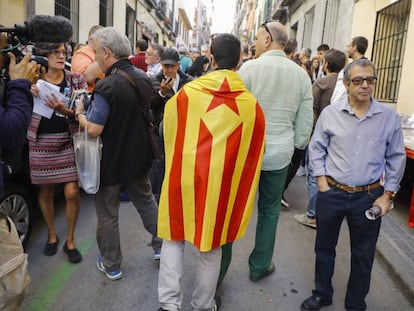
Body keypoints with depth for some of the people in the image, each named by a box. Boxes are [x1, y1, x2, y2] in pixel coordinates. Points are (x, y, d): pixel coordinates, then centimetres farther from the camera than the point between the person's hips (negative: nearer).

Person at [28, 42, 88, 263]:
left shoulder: (76, 80, 1)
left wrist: (64, 110, -26)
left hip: (69, 141, -1)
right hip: (41, 143, 1)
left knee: (72, 193, -4)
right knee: (45, 192, 11)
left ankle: (70, 240, 17)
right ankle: (51, 235, 34)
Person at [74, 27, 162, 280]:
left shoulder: (107, 86, -25)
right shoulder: (144, 78, -1)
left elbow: (94, 129, -26)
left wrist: (80, 113, -6)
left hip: (111, 162, -6)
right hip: (139, 157, 7)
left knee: (107, 214, 11)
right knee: (146, 200, 24)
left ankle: (111, 266, 26)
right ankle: (161, 245, 34)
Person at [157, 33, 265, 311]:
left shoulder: (187, 92, -7)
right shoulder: (251, 104, -7)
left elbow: (169, 134, 6)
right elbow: (252, 155, 1)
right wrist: (240, 187, 14)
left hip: (184, 176, 0)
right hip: (221, 183, 0)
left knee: (175, 237, 20)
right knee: (211, 246, 17)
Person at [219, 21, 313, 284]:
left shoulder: (249, 68, -10)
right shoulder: (302, 75, 1)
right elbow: (305, 122, 4)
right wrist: (296, 147, 18)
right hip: (280, 154, 3)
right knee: (270, 211, 18)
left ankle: (220, 269, 21)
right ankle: (259, 267, 31)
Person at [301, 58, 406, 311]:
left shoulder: (389, 117, -4)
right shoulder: (330, 113, -4)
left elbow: (396, 158, 3)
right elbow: (317, 148, 3)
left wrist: (388, 195, 0)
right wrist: (322, 181, -4)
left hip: (369, 197, 0)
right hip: (331, 193, 0)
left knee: (363, 255, 13)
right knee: (324, 247, 15)